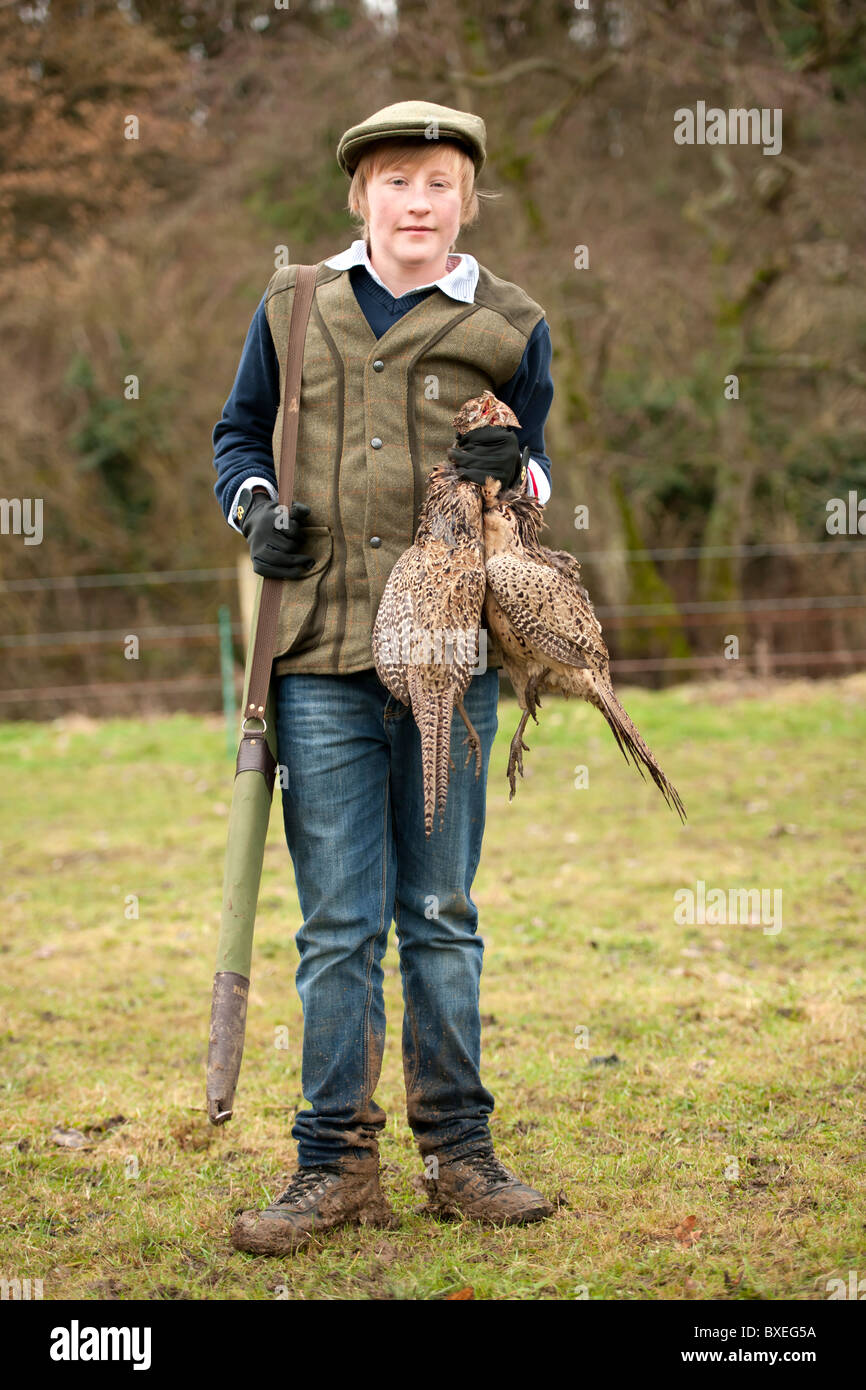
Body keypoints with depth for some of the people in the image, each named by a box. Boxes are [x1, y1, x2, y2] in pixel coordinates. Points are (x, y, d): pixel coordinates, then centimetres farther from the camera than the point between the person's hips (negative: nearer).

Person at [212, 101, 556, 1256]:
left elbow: (540, 470, 13)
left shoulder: (509, 326, 6)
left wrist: (514, 472, -11)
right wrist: (256, 507, -1)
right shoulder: (294, 306, 9)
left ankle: (458, 1154, 17)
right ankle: (337, 1163, 9)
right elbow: (240, 431, 20)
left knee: (442, 914, 7)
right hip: (320, 655, 0)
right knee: (339, 923, 2)